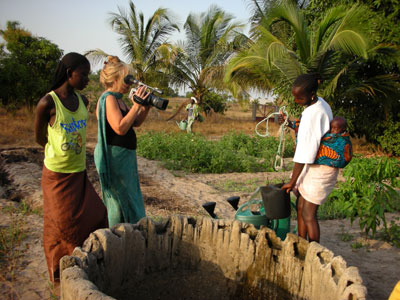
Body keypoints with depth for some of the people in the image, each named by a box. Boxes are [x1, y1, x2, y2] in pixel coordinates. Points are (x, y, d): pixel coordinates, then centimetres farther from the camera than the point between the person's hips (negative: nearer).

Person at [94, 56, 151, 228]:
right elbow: (120, 128, -28)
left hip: (124, 156, 10)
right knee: (122, 199, -2)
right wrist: (136, 105, -23)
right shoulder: (108, 98, -16)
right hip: (114, 157, -10)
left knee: (128, 199, 19)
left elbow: (136, 123, 16)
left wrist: (146, 106, 1)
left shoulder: (117, 99, 13)